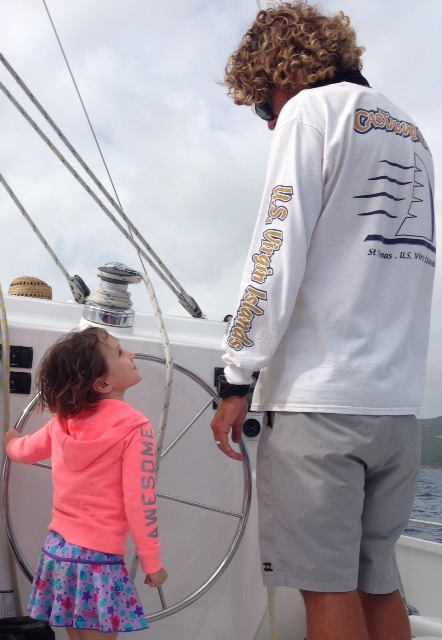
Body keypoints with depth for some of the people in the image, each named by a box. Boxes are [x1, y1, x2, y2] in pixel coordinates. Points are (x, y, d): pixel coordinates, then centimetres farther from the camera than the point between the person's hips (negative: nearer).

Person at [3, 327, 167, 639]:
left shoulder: (62, 421, 4)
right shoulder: (134, 428, -16)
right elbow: (139, 502, -15)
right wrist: (152, 562, -5)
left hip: (58, 549, 6)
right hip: (99, 558, -6)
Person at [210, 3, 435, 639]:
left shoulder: (310, 111, 0)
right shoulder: (411, 134, 23)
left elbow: (277, 254, -10)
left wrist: (235, 380, -9)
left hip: (319, 400, -7)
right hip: (398, 404, 8)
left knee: (328, 587, -3)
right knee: (378, 585, 12)